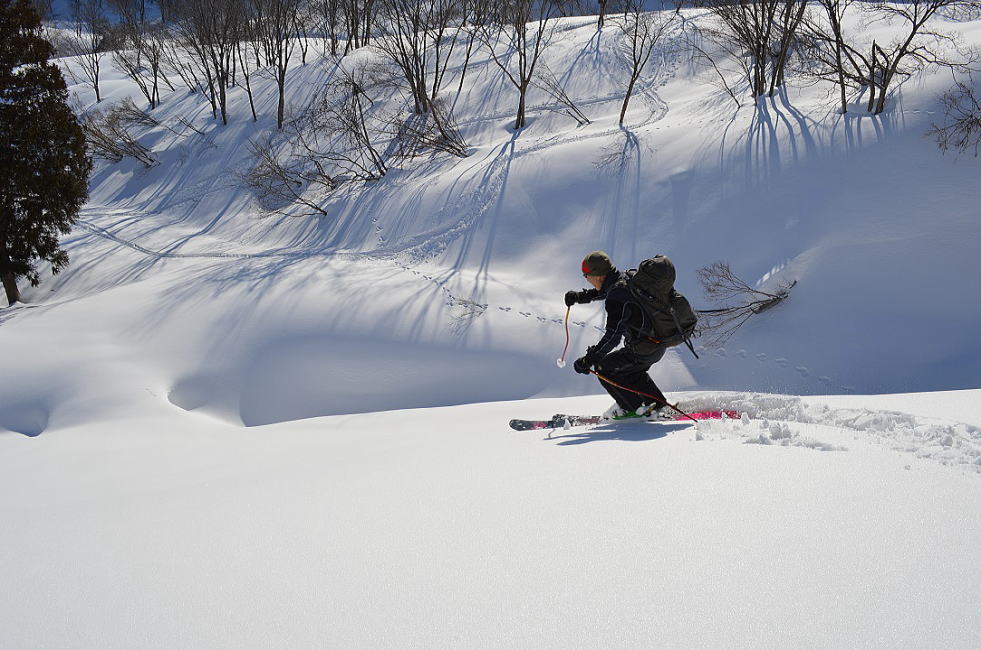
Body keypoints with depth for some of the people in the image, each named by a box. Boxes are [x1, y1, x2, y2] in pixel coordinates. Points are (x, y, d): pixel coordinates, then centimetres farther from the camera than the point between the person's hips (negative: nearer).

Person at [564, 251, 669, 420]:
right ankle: (657, 404, 40)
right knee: (632, 370, 33)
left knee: (603, 368, 4)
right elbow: (603, 291, 26)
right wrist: (579, 297, 18)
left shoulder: (616, 298, -26)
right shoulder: (628, 278, 3)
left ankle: (634, 407, 17)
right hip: (659, 344, 9)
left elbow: (613, 336, -30)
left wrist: (589, 359, -29)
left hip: (643, 351, -9)